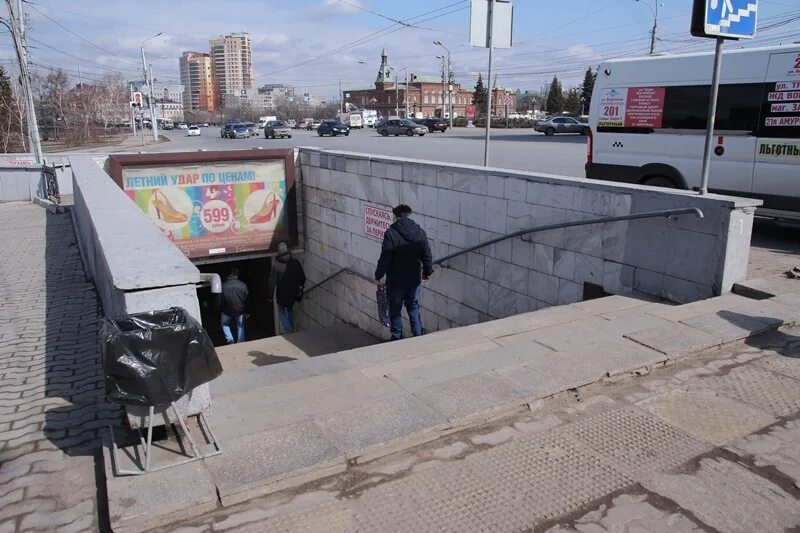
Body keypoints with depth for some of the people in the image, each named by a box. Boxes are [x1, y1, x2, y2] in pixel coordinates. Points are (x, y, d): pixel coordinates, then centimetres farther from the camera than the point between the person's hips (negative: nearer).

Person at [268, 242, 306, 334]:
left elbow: (272, 282, -17)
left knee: (282, 313, 15)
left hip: (281, 295, -3)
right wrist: (300, 288, 18)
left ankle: (288, 333, 3)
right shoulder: (295, 263, -10)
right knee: (290, 311, 25)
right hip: (293, 293, 3)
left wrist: (270, 295, -5)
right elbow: (302, 278, 1)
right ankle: (292, 331, 33)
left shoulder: (276, 265, -20)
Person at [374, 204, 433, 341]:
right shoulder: (420, 232, -2)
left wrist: (378, 275, -5)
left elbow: (385, 258, -16)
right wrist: (427, 272, 18)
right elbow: (427, 256, 3)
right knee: (414, 308, 18)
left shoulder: (391, 233, -16)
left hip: (396, 280, -4)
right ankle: (418, 335, 19)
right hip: (414, 279, 4)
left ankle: (397, 338, 16)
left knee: (395, 310, 9)